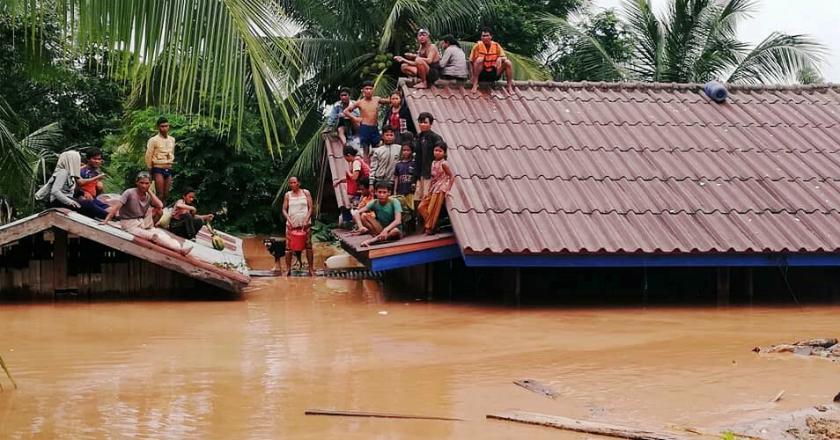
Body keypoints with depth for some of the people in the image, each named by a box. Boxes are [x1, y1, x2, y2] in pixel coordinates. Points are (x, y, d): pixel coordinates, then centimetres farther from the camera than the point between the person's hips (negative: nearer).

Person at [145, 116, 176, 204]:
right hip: (158, 169, -6)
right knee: (160, 195, -11)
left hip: (168, 169, 6)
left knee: (166, 195, 4)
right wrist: (150, 171, -1)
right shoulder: (153, 140, -7)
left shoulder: (172, 139, 12)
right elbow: (148, 156, -5)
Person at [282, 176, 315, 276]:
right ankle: (288, 269, 5)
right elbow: (284, 210, 5)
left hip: (305, 224, -1)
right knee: (288, 247, -1)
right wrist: (289, 221, -11)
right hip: (291, 224, 1)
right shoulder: (287, 195, 7)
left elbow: (310, 208, 0)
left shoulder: (306, 193, 4)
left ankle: (311, 269, 5)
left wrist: (306, 221, -11)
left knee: (308, 246, 1)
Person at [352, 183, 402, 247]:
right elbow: (357, 213, -14)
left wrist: (386, 230, -45)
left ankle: (371, 241, -39)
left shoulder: (394, 202, -17)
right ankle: (377, 236, -27)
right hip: (380, 229, 3)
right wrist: (360, 226, -33)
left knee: (395, 231, -40)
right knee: (362, 216, -17)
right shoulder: (374, 203, -7)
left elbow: (398, 220, -29)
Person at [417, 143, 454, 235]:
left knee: (433, 209, -4)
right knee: (421, 207, 4)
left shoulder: (443, 164, -10)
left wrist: (447, 189, -12)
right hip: (433, 189, 8)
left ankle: (429, 228, 7)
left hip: (440, 189, -8)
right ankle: (428, 225, 12)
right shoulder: (433, 163, 11)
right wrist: (429, 189, 14)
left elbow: (451, 176, -10)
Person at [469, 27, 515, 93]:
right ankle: (475, 84, -26)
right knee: (480, 59, -29)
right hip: (481, 75, -3)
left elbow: (503, 58, 3)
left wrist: (500, 59, -22)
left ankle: (510, 86, -9)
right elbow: (472, 61, -5)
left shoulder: (496, 46, 0)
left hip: (494, 74, 3)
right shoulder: (478, 46, -7)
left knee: (507, 62, -15)